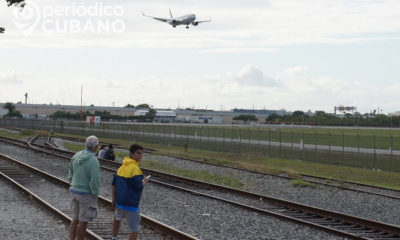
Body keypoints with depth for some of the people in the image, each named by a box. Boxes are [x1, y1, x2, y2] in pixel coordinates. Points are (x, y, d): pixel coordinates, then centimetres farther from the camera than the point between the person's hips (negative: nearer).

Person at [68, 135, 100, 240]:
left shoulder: (77, 155, 0)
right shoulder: (93, 161, -24)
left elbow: (71, 174, 9)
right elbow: (94, 181, -24)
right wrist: (95, 196, -11)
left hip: (76, 191, 7)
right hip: (87, 194, -7)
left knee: (76, 219, 16)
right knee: (83, 221, 4)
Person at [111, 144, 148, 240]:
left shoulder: (122, 167, 7)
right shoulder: (135, 168, -18)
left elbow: (114, 184, 12)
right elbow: (138, 187, -21)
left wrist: (114, 199, 21)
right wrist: (144, 182, 1)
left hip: (119, 202, 8)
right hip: (131, 204, -8)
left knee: (117, 218, 36)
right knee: (135, 229, 0)